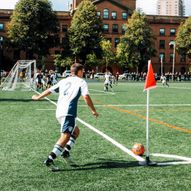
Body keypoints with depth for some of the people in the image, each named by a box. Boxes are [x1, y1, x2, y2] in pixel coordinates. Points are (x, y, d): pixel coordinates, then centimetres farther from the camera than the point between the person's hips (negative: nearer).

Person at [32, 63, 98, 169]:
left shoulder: (64, 81, 21)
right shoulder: (81, 82, 5)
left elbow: (49, 90, 27)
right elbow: (86, 97, -9)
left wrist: (38, 97, 41)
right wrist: (93, 110, -1)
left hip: (59, 112, 7)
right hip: (68, 112, -7)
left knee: (76, 131, 22)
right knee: (65, 136, -13)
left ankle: (66, 151, 8)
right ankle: (50, 159, -24)